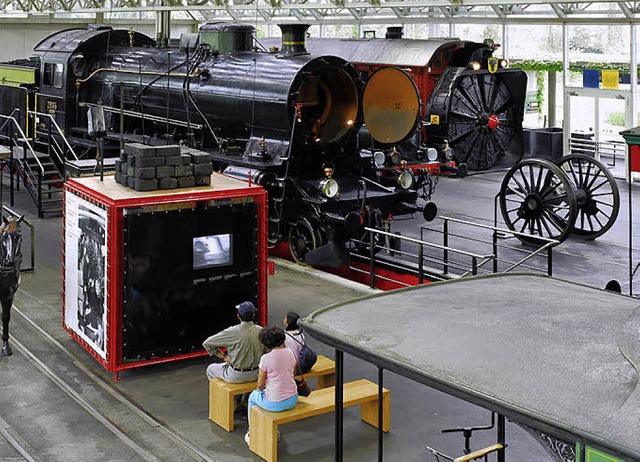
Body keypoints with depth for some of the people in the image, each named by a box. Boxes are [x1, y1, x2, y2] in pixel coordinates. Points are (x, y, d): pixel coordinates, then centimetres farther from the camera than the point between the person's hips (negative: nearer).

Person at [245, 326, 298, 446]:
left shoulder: (266, 359, -18)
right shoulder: (290, 353, -3)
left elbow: (260, 384, -9)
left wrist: (260, 389, 15)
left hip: (276, 403, -5)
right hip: (292, 400, 5)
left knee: (253, 396, 29)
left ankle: (251, 434, 40)